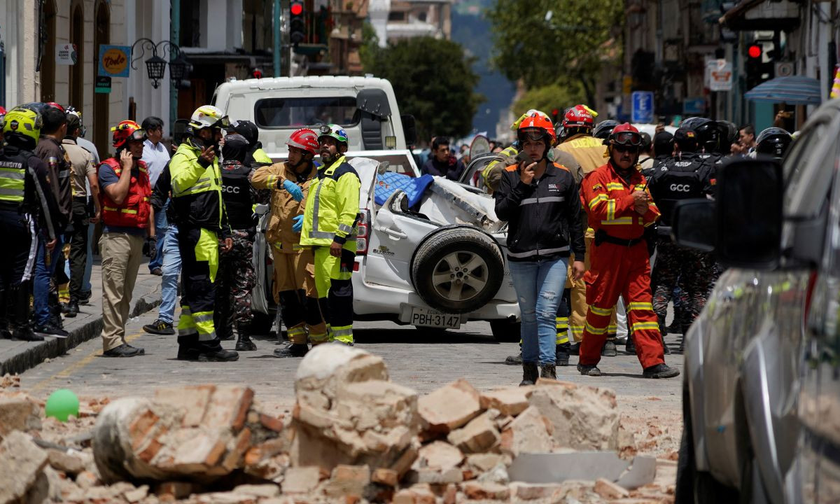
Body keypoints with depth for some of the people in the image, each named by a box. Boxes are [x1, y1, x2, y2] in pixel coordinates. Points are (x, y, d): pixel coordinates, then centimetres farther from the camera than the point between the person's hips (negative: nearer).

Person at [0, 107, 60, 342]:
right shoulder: (34, 163, -11)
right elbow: (46, 199, -8)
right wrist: (51, 233, -1)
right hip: (23, 221, -5)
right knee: (22, 274, -3)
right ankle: (20, 325, -3)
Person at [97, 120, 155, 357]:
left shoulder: (142, 168, 16)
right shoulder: (108, 168, -7)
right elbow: (118, 196, -22)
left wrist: (151, 235, 15)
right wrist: (127, 168, -15)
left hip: (138, 237, 8)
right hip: (116, 236, -8)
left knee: (126, 293, 9)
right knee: (114, 291, -9)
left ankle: (119, 339, 12)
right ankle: (112, 341, -10)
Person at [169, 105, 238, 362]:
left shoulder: (211, 158, 24)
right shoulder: (185, 155, -8)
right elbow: (179, 183, -29)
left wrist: (225, 231, 27)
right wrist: (200, 164, -42)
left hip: (209, 234, 10)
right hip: (195, 232, -10)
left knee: (194, 289, 11)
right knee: (202, 288, -11)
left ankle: (188, 344, 14)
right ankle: (208, 345, -13)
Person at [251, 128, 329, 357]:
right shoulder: (280, 170, 9)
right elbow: (257, 177, -8)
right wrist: (283, 183, -21)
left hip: (304, 244, -5)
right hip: (280, 243, 5)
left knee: (307, 294, -12)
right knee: (286, 295, 7)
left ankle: (320, 342, -6)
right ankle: (298, 342, 13)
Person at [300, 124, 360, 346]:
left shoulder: (346, 174, -8)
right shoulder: (321, 174, 24)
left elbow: (350, 211, -17)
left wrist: (339, 238, -24)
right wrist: (310, 240, 26)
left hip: (336, 245, -10)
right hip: (321, 244, 10)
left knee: (337, 290, -12)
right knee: (323, 292, 11)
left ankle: (343, 338, -13)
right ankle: (333, 336, 17)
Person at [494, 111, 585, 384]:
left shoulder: (562, 176, 6)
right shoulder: (510, 175, 5)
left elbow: (575, 219, 9)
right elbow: (501, 212, -5)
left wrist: (579, 256, 6)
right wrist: (522, 185, -13)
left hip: (554, 256, -1)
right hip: (521, 256, 2)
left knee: (546, 312, -13)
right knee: (528, 314, 10)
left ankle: (548, 368, -18)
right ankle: (529, 368, 18)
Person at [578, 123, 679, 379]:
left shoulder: (639, 180, 17)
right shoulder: (598, 177, -2)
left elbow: (654, 215, 19)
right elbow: (599, 210, -16)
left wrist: (646, 211, -4)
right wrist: (630, 201, -16)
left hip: (636, 249, 5)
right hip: (608, 249, -5)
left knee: (642, 304, -2)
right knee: (601, 304, 2)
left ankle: (653, 362, -8)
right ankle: (588, 360, 16)